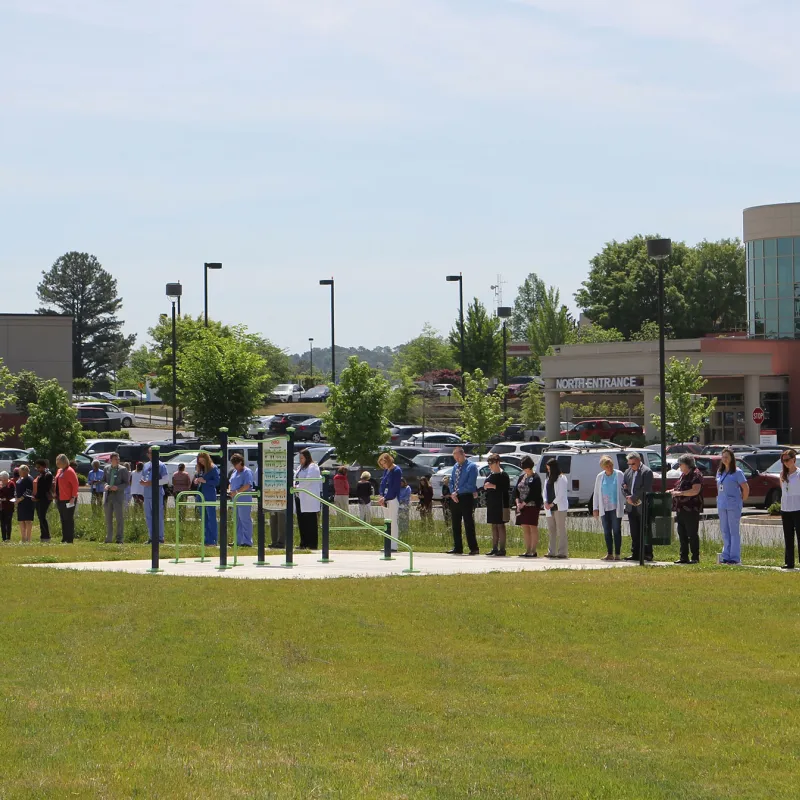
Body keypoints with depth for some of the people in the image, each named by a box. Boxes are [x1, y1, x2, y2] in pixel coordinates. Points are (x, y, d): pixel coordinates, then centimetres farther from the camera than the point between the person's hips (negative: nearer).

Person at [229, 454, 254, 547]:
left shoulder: (247, 472, -9)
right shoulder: (235, 472, 17)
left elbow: (247, 486, -20)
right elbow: (230, 483, 24)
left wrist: (236, 492, -23)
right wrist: (229, 491, 3)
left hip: (244, 500, -9)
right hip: (235, 500, 9)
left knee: (245, 521, -7)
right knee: (237, 521, 11)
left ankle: (247, 542, -7)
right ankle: (238, 541, 17)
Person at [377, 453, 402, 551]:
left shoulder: (397, 471, -11)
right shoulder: (386, 470, 13)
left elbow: (394, 488, -15)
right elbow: (383, 483, 12)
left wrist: (385, 498, -16)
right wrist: (381, 495, -4)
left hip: (393, 499, -8)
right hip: (386, 499, 8)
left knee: (393, 521, -8)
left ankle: (394, 545, -8)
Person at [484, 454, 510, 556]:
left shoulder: (503, 475, -9)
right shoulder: (490, 474, 14)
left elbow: (506, 490, -18)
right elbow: (485, 487, 22)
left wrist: (494, 486, -21)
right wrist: (485, 487, 0)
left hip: (500, 504, -8)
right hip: (491, 504, 8)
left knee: (500, 525, -4)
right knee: (494, 526, 10)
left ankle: (502, 549, -1)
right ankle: (494, 548, 15)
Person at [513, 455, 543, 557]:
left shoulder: (535, 478, -9)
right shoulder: (522, 477, 14)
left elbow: (533, 494, -15)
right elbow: (516, 490, 11)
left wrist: (523, 503, -17)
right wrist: (517, 502, -5)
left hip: (532, 506, -7)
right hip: (522, 506, 7)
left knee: (533, 528, -4)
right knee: (525, 529, 8)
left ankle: (533, 551, -2)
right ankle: (528, 550, 13)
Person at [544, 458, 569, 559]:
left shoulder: (561, 479, -7)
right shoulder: (548, 479, 16)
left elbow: (561, 494, -12)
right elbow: (545, 491, 16)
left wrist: (552, 504, -13)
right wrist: (546, 502, -1)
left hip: (559, 508, -8)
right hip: (549, 508, 8)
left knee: (561, 530, -6)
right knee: (551, 530, 8)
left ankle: (562, 552, -6)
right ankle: (552, 552, 13)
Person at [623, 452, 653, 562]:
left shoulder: (647, 471, -8)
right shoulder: (628, 471, 13)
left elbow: (646, 489, -16)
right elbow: (623, 486, 13)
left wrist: (633, 498, -14)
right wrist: (628, 498, -4)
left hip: (642, 507, -7)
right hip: (631, 507, 7)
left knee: (644, 532, -4)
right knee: (634, 533, 9)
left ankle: (647, 554, -1)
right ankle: (636, 554, 14)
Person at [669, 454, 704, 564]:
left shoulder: (696, 474, -11)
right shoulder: (684, 475, 18)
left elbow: (695, 491, -22)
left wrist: (680, 493, -24)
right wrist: (673, 491, 13)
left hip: (691, 510, -10)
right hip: (681, 509, 10)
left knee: (692, 534, -5)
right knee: (682, 534, 11)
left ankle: (695, 558, 0)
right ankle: (684, 557, 16)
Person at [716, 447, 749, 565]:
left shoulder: (737, 472, -7)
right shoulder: (719, 472, 12)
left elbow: (746, 489, -6)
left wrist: (741, 501, -2)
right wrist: (720, 499, 15)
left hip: (733, 506, -6)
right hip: (721, 505, 6)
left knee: (734, 531, -5)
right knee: (724, 531, 8)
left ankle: (735, 557, -3)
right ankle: (726, 556, 13)